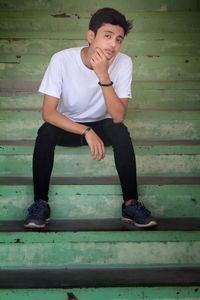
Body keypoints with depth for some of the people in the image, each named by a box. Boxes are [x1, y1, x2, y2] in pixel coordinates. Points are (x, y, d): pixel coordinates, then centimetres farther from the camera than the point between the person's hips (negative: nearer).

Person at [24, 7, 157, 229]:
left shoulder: (123, 63, -20)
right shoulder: (62, 59, -23)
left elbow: (118, 116, -27)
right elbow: (48, 112, -26)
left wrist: (104, 76, -38)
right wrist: (86, 131, -37)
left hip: (101, 126, 1)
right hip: (67, 126, 0)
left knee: (120, 131, -31)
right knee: (45, 133, -31)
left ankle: (131, 203, -19)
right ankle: (40, 203, -17)